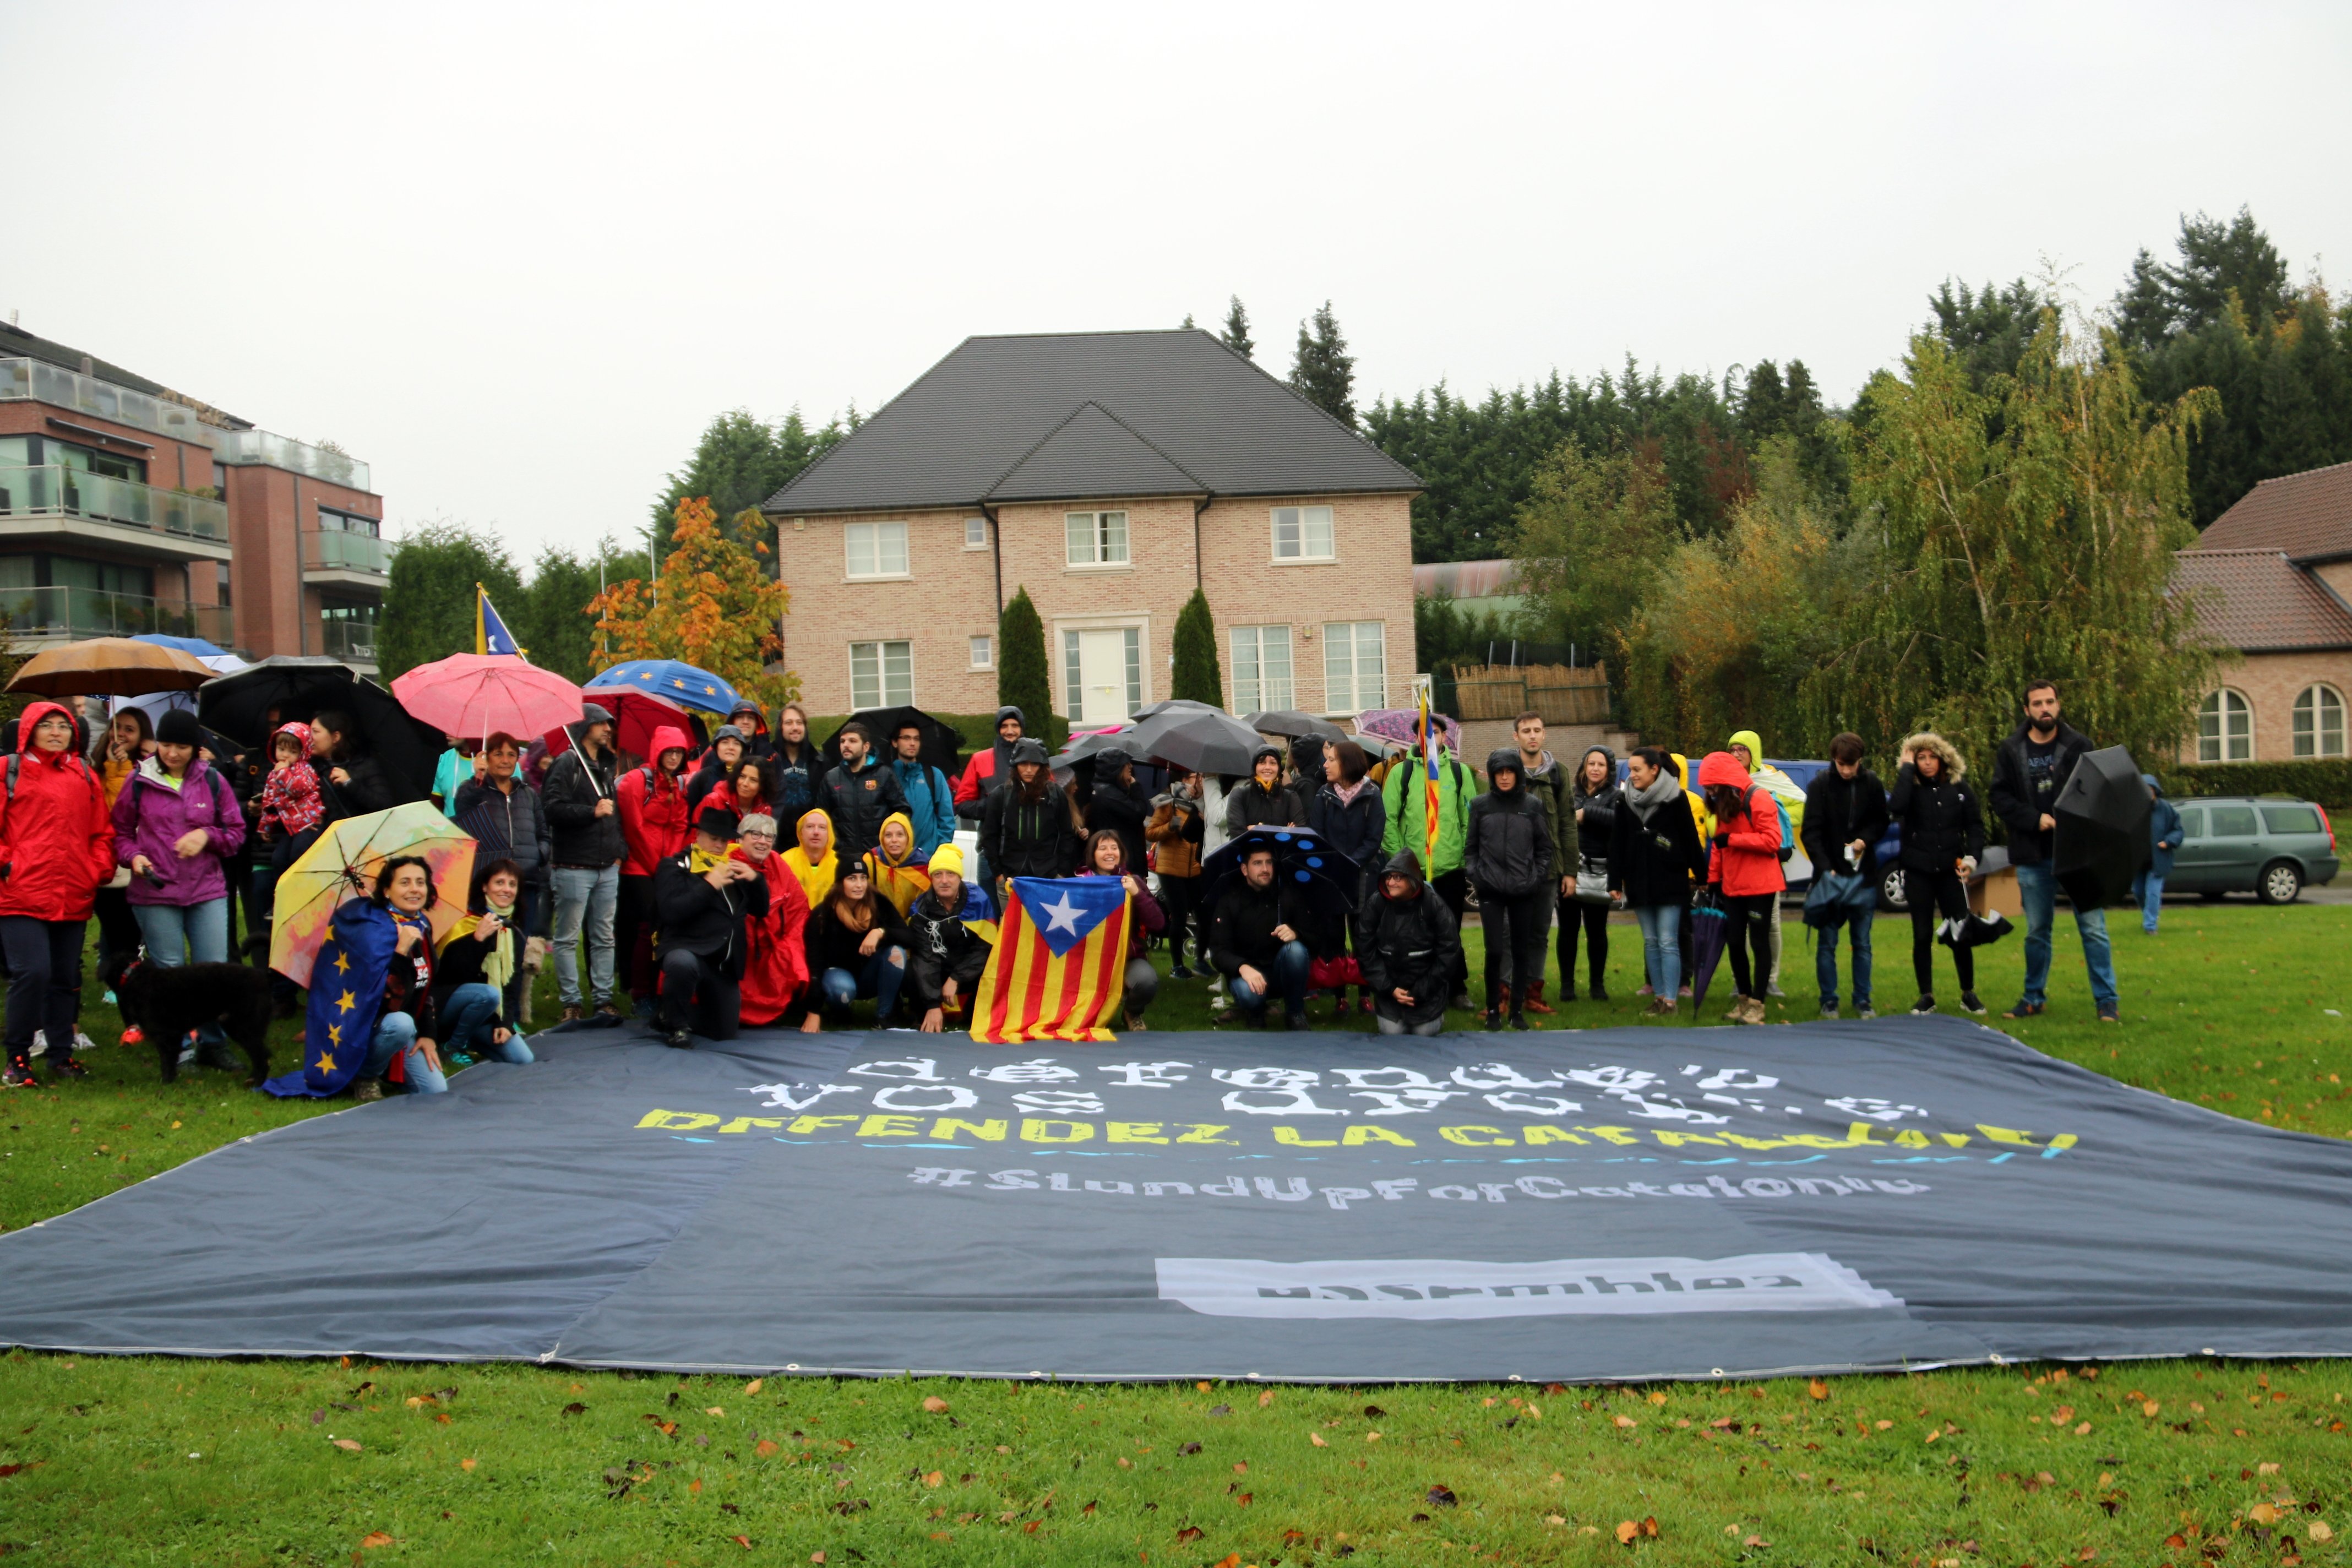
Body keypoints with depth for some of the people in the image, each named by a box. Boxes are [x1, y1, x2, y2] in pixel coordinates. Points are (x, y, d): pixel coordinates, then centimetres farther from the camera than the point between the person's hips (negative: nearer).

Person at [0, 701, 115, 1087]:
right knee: (33, 972, -12)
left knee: (67, 977, 11)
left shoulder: (85, 775, 14)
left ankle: (62, 1053, 23)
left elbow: (102, 830, 16)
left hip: (74, 896, 5)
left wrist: (100, 870, 5)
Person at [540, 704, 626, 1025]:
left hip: (607, 869, 7)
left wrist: (620, 849, 13)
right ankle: (572, 1002, 4)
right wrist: (592, 812, -16)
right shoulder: (566, 764, -5)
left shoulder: (606, 767, 19)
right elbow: (553, 807, -16)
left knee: (604, 938, 8)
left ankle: (604, 999, 12)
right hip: (575, 866, -7)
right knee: (568, 938, -1)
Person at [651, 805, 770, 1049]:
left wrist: (755, 879, -4)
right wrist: (709, 886, -20)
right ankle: (672, 1022, -13)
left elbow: (761, 910, 14)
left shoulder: (734, 869, 17)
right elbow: (670, 911, -17)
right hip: (687, 949, -6)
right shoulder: (675, 866, -1)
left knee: (725, 1033, 7)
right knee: (683, 964, -42)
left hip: (726, 962, 6)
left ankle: (675, 1012, 35)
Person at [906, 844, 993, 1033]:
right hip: (936, 973, 0)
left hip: (970, 972, 1)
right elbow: (925, 957, -22)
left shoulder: (978, 901, -14)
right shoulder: (921, 909, -14)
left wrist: (956, 979, -22)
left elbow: (986, 948, -14)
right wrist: (932, 1005, -31)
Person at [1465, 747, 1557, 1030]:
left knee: (1522, 951, 6)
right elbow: (1470, 847, 10)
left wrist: (1537, 878, -1)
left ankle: (1517, 1010, 16)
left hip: (1524, 891, 1)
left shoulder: (1534, 805, 3)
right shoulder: (1480, 805, 4)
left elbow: (1544, 848, 9)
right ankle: (1493, 1010, 7)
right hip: (1491, 891, -1)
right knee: (1495, 951, -5)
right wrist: (1475, 875, -1)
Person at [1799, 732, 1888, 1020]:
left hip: (1864, 875, 2)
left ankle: (1863, 1001, 15)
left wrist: (1865, 839, -10)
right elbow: (1810, 832, -10)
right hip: (1829, 876, -2)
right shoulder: (1820, 785, -8)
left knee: (1862, 943, 8)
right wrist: (1826, 869, -20)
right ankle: (1829, 1002, 10)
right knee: (1827, 943, 2)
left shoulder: (1872, 784, 0)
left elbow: (1881, 822, 12)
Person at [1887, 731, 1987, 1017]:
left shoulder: (1959, 787, 2)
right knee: (1922, 936, 4)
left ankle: (1968, 994, 16)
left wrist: (1971, 857, -9)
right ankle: (1926, 996, 13)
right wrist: (1907, 767, -17)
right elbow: (1895, 807, -25)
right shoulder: (1911, 787, -3)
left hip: (1950, 871, 1)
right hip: (1918, 872, -1)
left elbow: (1975, 825, 6)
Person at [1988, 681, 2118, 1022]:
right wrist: (2035, 819, -13)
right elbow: (2001, 798, 1)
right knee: (2037, 931, 11)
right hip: (2033, 855, 2)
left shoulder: (2078, 745, 1)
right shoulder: (2011, 751, 4)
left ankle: (2106, 1000, 5)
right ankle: (2034, 998, 23)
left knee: (2093, 927, -2)